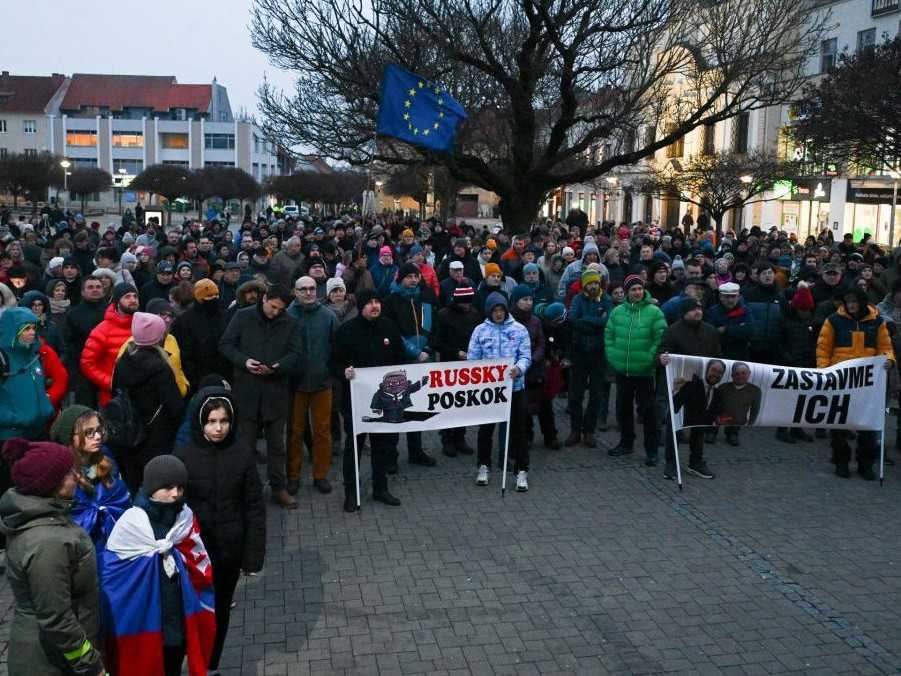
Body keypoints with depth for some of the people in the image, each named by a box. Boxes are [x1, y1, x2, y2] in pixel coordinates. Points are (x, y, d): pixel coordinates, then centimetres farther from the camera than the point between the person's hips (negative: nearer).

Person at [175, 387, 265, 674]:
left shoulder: (242, 454, -9)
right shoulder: (183, 455, -12)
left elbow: (255, 508, -4)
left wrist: (253, 556, -5)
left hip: (230, 549, 1)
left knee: (220, 611, 17)